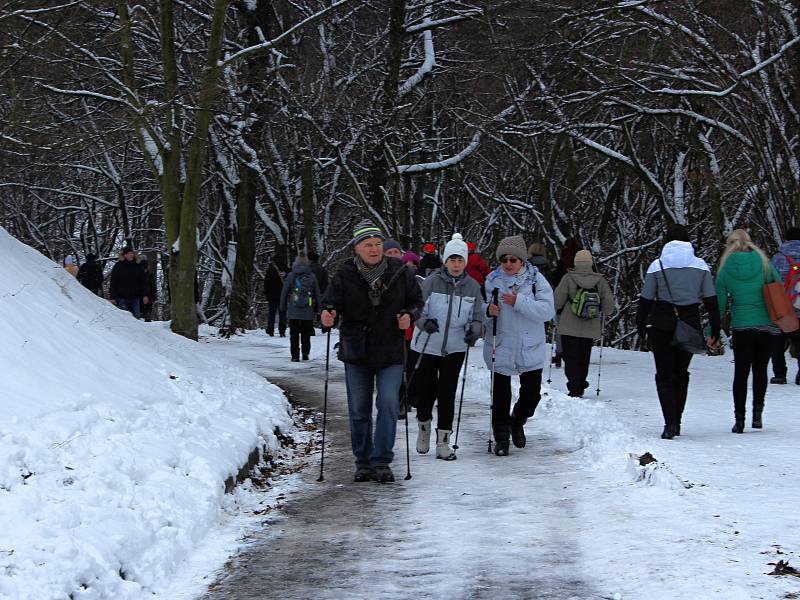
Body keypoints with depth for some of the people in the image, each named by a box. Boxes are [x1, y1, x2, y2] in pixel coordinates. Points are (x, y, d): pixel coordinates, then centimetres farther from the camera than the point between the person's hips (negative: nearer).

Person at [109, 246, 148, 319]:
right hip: (122, 298, -3)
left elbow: (143, 282, 13)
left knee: (136, 317, -1)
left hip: (135, 297, 3)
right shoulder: (118, 266, 2)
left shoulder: (138, 266, 10)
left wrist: (145, 295, 3)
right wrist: (113, 297, -6)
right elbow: (113, 283, 1)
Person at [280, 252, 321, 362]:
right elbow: (317, 294, 7)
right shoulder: (312, 277, 1)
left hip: (293, 312, -1)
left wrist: (283, 307, 10)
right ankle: (305, 354, 7)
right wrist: (316, 308, 17)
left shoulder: (291, 276, -4)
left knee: (294, 334, 5)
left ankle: (295, 356, 2)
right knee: (306, 334, 13)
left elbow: (284, 292, 0)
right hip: (308, 312, 1)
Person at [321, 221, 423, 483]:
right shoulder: (345, 275, -6)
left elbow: (416, 300, 9)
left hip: (390, 352, -1)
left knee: (388, 404, -12)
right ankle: (363, 462, 20)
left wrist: (409, 315, -11)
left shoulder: (399, 271, -3)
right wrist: (328, 315, -27)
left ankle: (381, 461, -5)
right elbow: (331, 303, -5)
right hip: (356, 353, 1)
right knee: (359, 410, 7)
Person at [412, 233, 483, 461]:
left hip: (454, 349, 1)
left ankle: (443, 442, 4)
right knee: (426, 391, 2)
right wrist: (425, 322, -29)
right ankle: (424, 427, 32)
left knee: (447, 394, -2)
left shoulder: (473, 287, 2)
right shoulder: (432, 282, -7)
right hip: (427, 347, -1)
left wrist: (474, 331, -13)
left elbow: (477, 316, 8)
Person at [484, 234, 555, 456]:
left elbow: (547, 311, -14)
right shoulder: (493, 280, 1)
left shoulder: (536, 279, -4)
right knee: (500, 394, 0)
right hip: (500, 347, 0)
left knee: (531, 393, 8)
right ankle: (501, 437, 14)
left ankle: (518, 421, 36)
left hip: (530, 348, 0)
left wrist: (518, 302, -24)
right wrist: (489, 311, -16)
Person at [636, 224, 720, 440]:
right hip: (691, 324, 2)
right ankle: (676, 423, 19)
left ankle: (670, 423, -13)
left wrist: (641, 326, 10)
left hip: (662, 324, -2)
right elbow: (711, 300, 3)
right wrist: (715, 330, 8)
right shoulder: (701, 266, 2)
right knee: (681, 373, 17)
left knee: (665, 375, 3)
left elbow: (646, 300, 0)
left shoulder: (657, 266, -2)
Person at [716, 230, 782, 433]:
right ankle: (757, 412, 7)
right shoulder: (764, 264, -2)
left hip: (741, 327, -1)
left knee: (741, 373, 5)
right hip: (767, 325, 1)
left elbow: (719, 304, 1)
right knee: (760, 370, 14)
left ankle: (739, 418, 0)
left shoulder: (725, 270, -2)